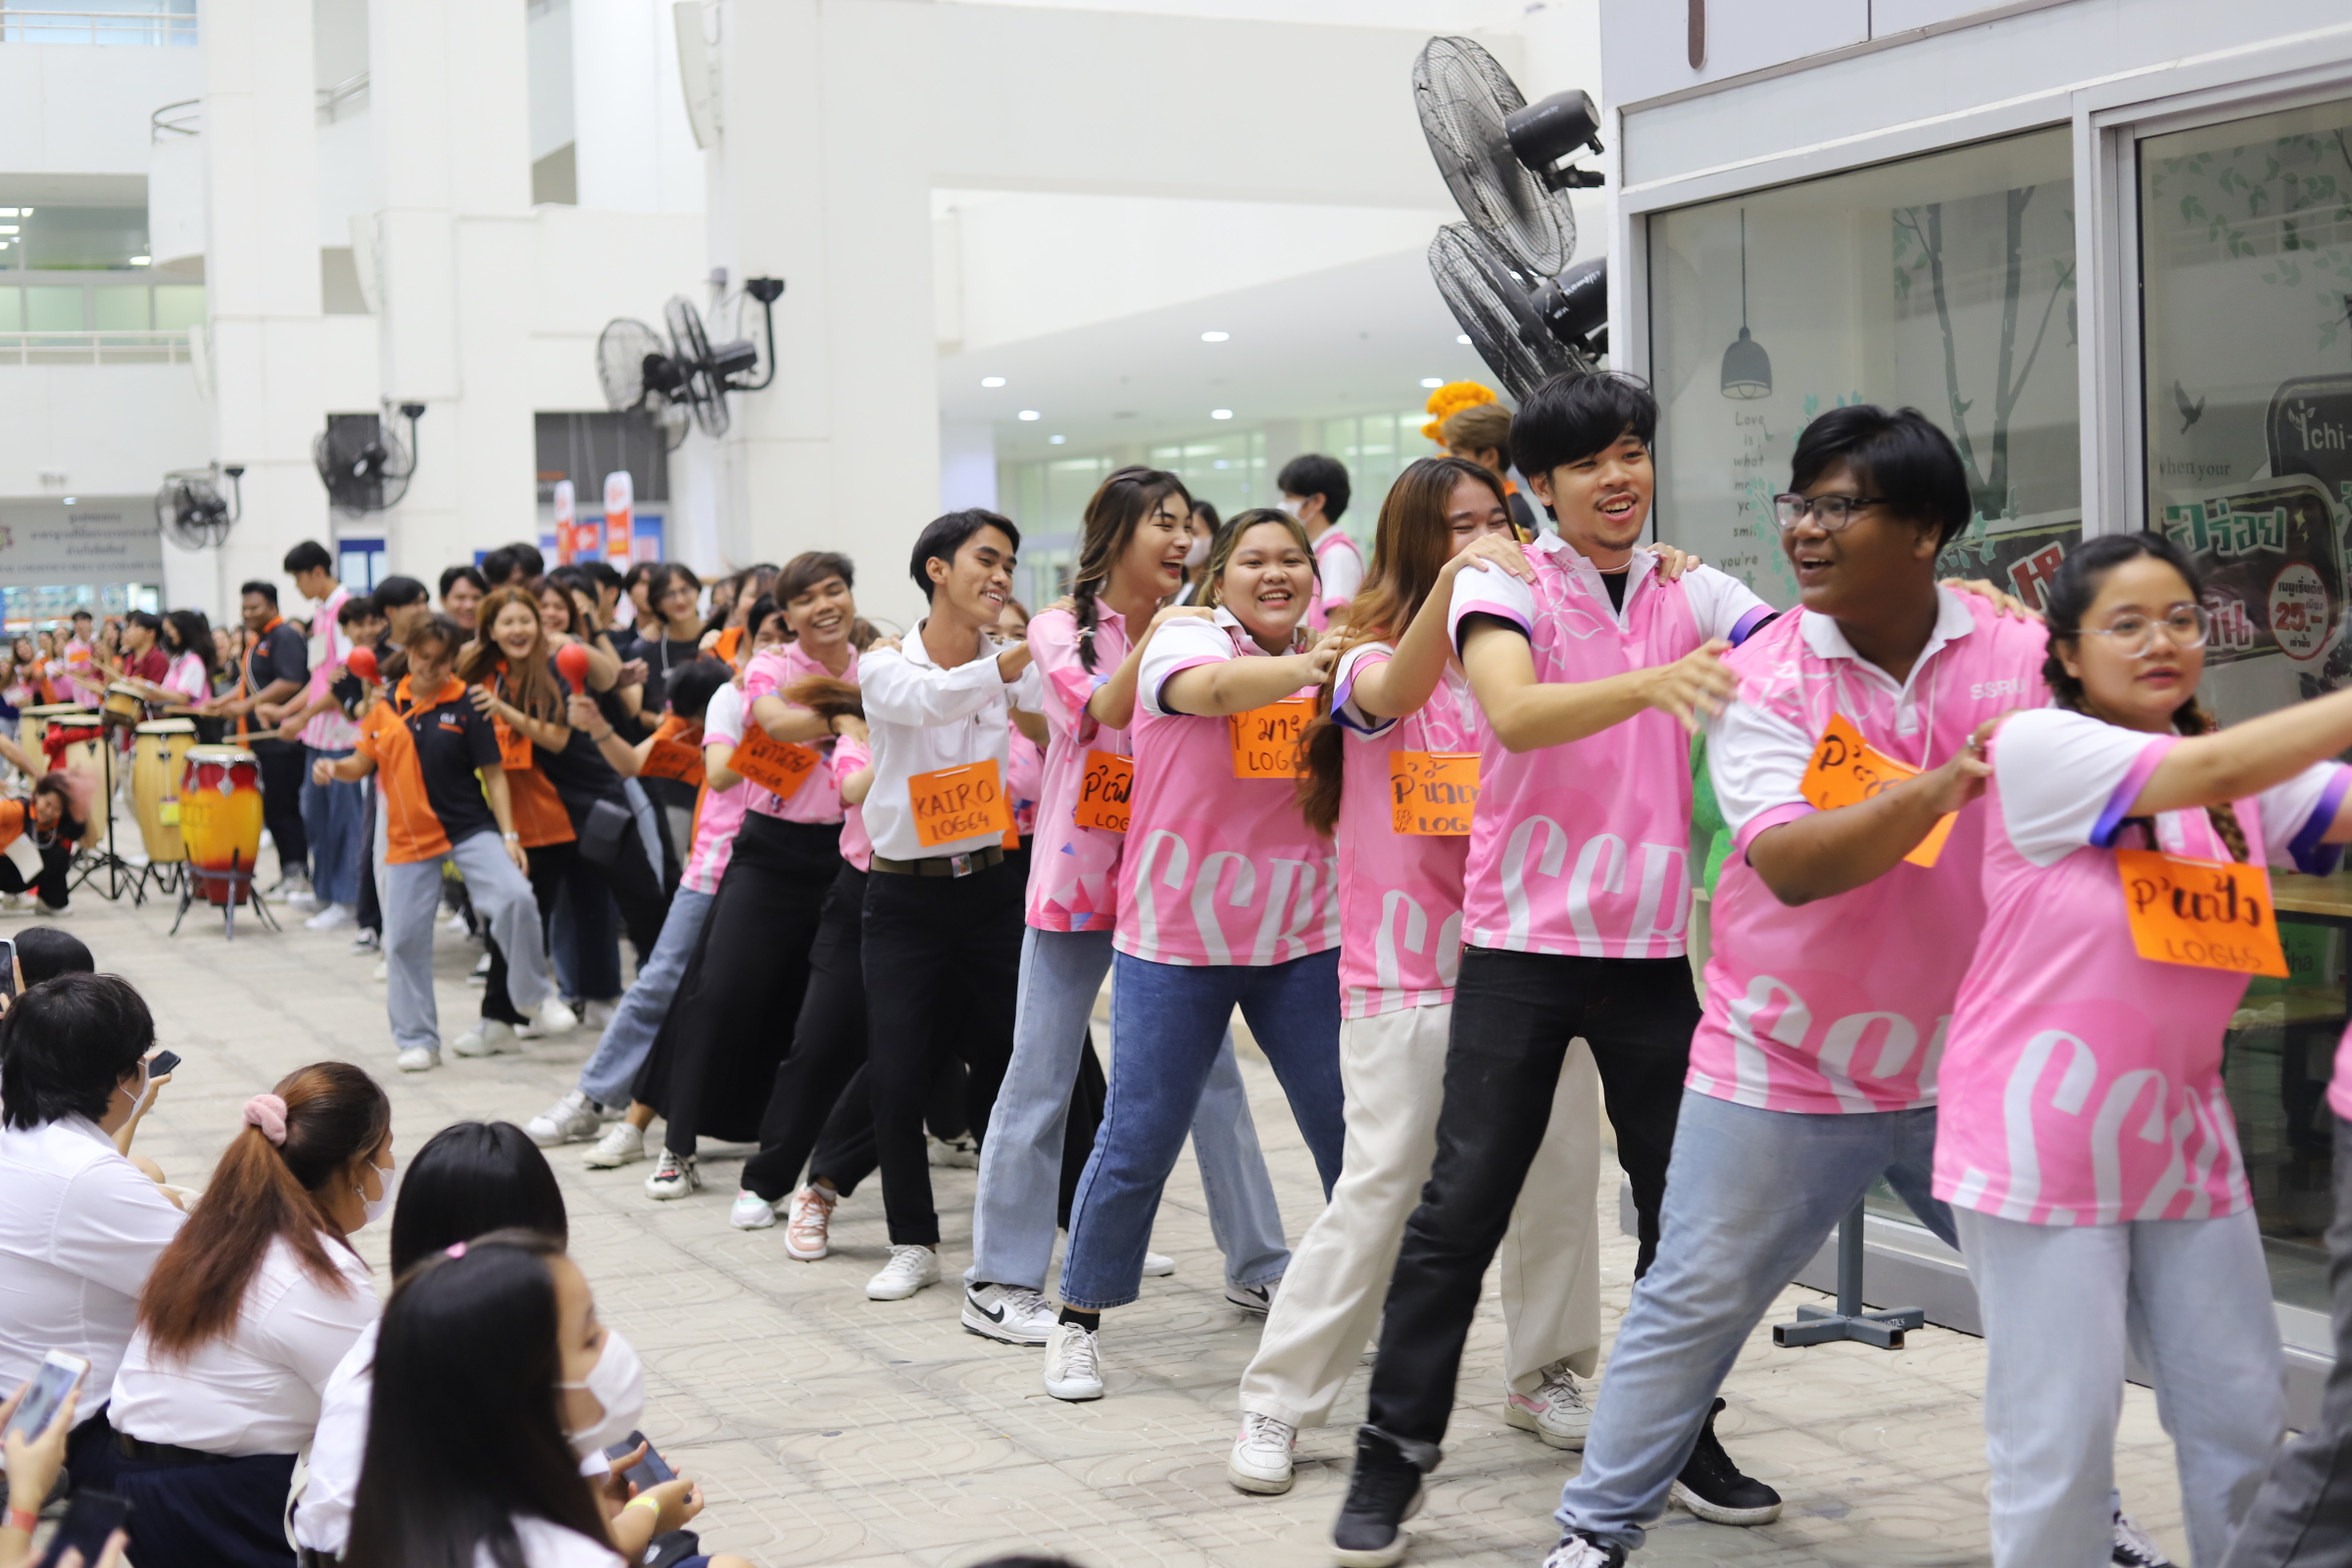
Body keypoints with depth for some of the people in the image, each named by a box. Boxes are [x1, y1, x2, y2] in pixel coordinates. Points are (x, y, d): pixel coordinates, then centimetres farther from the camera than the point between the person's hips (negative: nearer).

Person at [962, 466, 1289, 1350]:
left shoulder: (1192, 636, 7)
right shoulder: (1062, 631, -2)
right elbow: (1105, 709, -18)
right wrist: (1155, 637, -33)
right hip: (1077, 874, -3)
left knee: (1212, 1070, 6)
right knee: (1041, 1080, 1)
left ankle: (1257, 1263, 17)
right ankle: (1000, 1282, 9)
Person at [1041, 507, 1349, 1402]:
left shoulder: (1328, 661, 9)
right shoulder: (1183, 638, -5)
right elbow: (1214, 688, -29)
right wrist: (1311, 668, -47)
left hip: (1303, 938, 4)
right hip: (1175, 937, -3)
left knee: (1352, 1133, 1)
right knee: (1138, 1143, 0)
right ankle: (1079, 1320, 18)